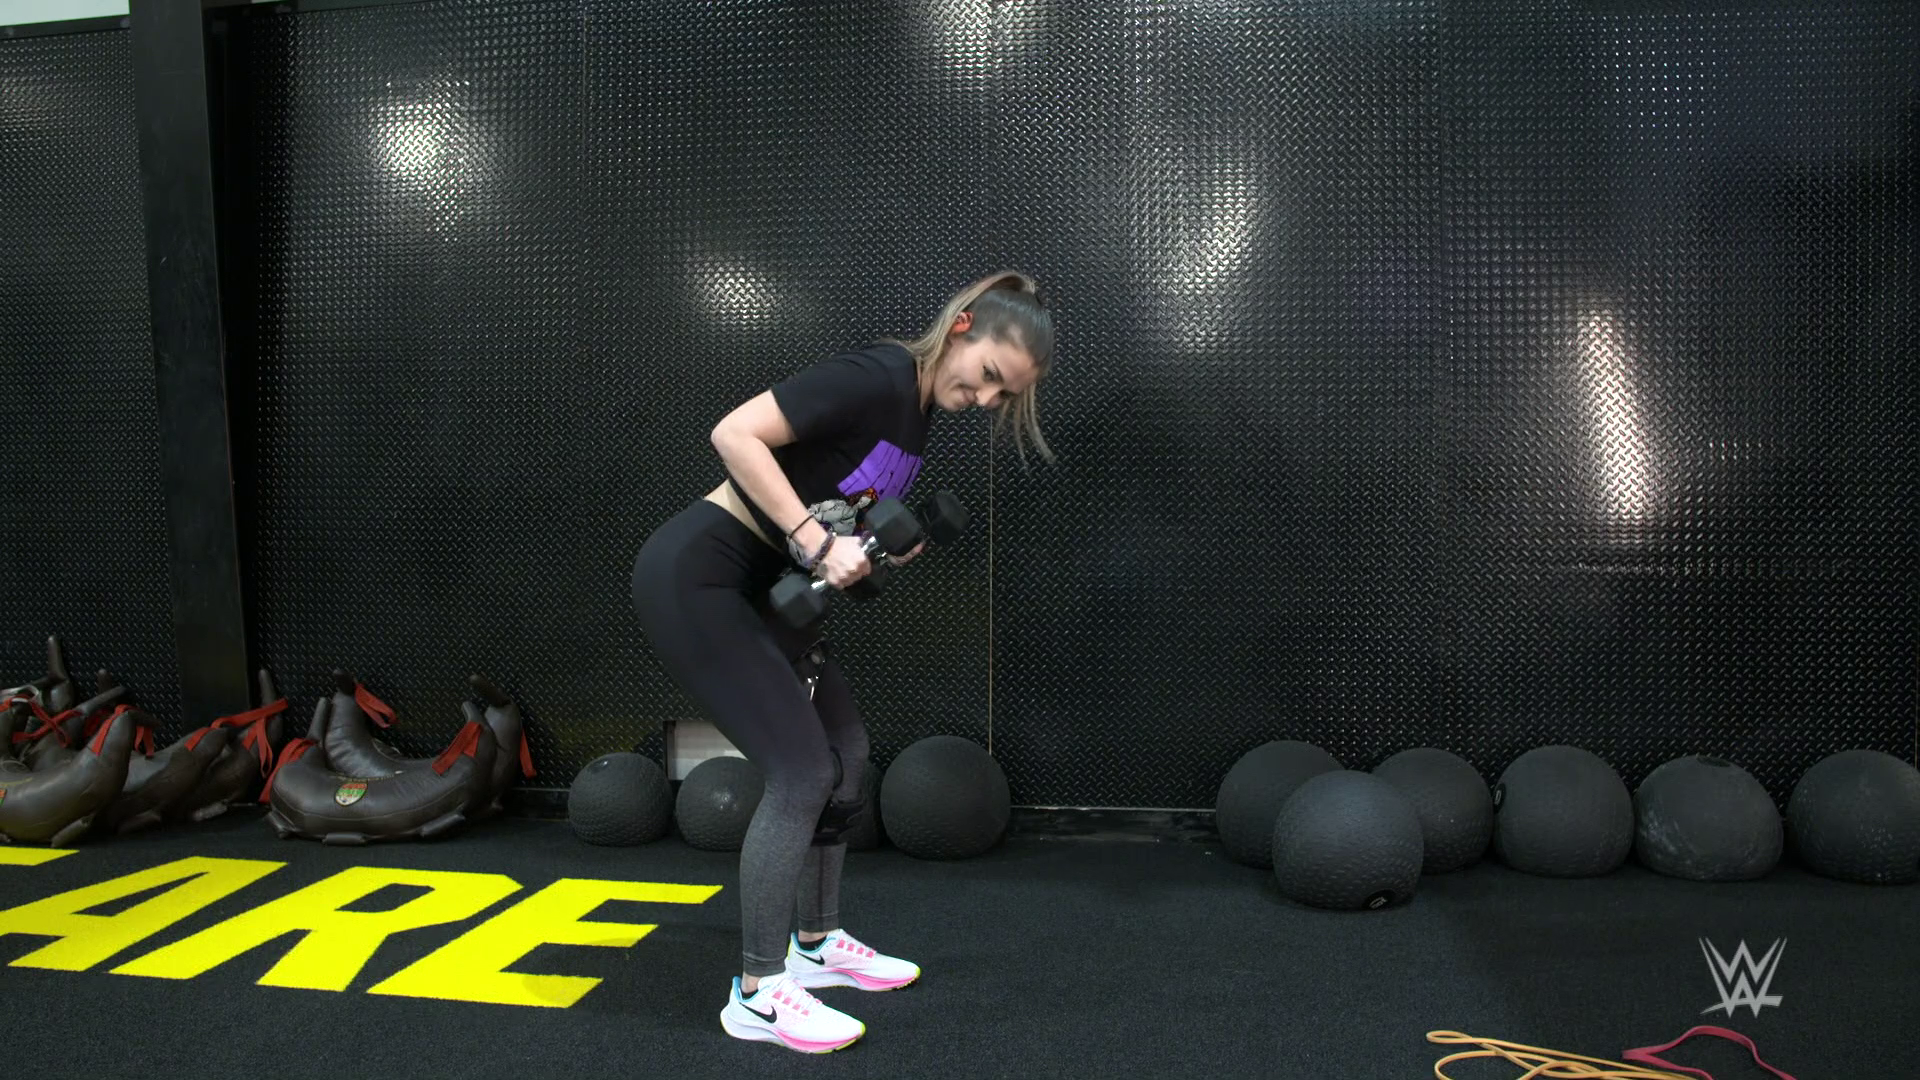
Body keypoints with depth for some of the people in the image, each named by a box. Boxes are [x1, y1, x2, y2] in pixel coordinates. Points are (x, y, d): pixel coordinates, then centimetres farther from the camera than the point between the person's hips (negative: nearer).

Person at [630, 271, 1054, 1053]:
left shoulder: (917, 413, 9)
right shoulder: (877, 376, -19)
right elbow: (735, 435, -25)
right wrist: (817, 545, -25)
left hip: (756, 588, 10)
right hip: (694, 577, -10)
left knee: (845, 752, 13)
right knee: (801, 768, -9)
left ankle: (815, 946, 28)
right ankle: (756, 993, 4)